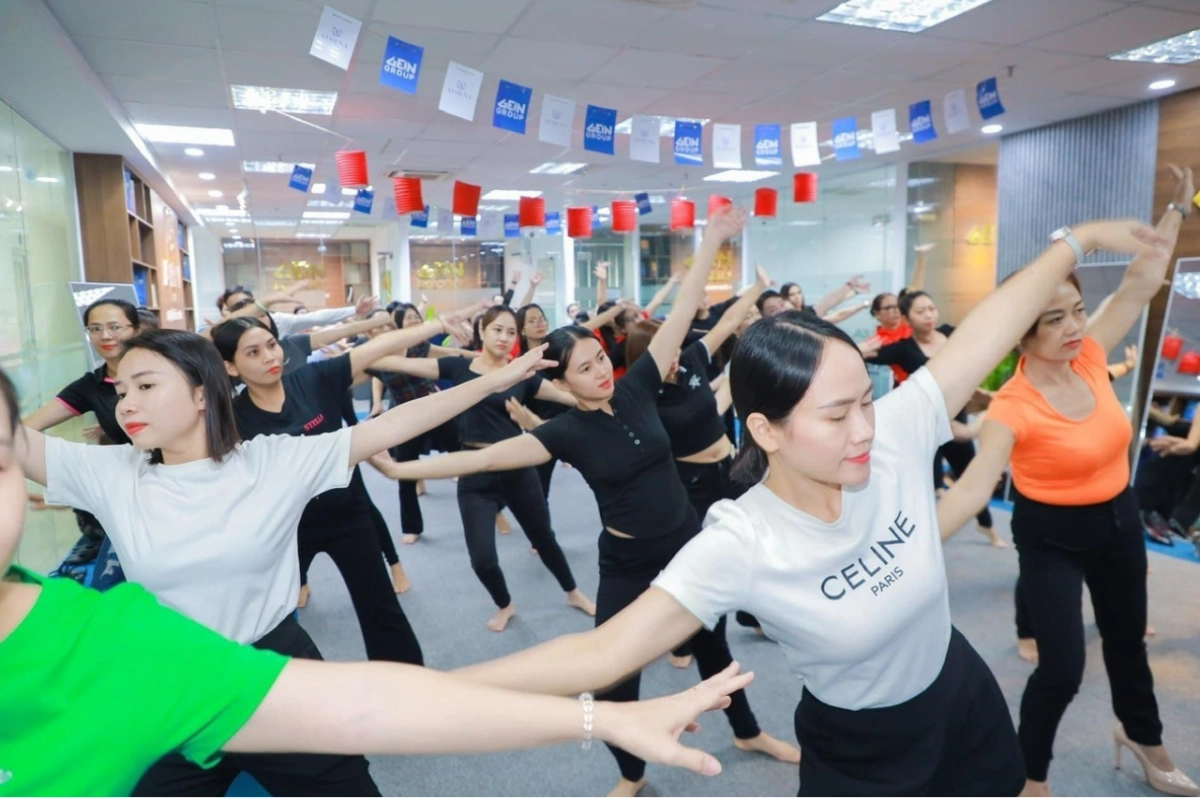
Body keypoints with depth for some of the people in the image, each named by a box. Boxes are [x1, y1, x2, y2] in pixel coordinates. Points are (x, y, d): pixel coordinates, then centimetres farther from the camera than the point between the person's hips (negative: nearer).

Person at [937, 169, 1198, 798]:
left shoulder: (1090, 357, -11)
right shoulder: (1014, 405, -28)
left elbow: (1142, 282, -1)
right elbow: (974, 486, -35)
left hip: (1118, 521, 6)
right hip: (1051, 537, -6)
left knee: (1126, 638, 25)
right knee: (1062, 667, -6)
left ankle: (1143, 738, 54)